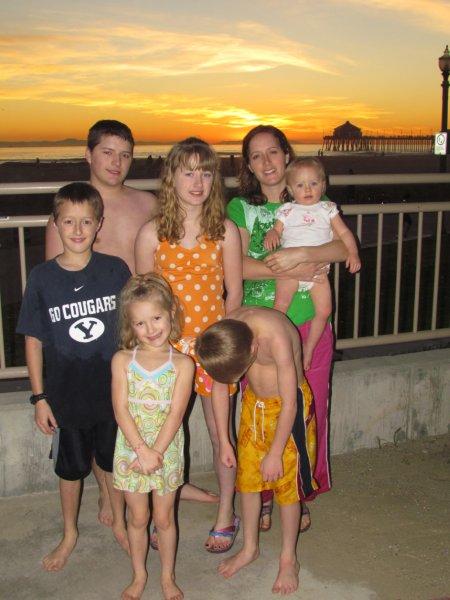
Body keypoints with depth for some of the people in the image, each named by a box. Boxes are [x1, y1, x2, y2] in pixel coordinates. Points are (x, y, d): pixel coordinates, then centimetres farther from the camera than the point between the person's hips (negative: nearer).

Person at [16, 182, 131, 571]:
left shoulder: (116, 270, -8)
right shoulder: (42, 278, -9)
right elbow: (34, 341, -3)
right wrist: (39, 397, -4)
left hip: (114, 391, 0)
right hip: (65, 394, 0)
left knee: (114, 463, 17)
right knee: (71, 468, 17)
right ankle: (70, 535, 40)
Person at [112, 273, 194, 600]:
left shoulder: (182, 364, -9)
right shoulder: (122, 360, -7)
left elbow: (175, 414, -13)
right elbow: (121, 409, -12)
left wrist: (155, 453, -19)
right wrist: (142, 450, -20)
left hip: (166, 452, -1)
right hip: (130, 451, 1)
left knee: (164, 518, 14)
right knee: (138, 518, 15)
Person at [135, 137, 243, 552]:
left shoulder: (225, 231, -2)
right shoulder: (152, 233, -3)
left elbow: (234, 292, 2)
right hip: (168, 344, 0)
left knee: (220, 433, 9)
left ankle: (226, 515, 28)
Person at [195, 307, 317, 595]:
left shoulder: (276, 338, -37)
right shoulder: (223, 336, -20)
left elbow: (289, 405, -27)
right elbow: (220, 386, -4)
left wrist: (275, 454, -17)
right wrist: (224, 441, 0)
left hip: (288, 407, -5)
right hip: (254, 403, 5)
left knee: (287, 485, 4)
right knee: (247, 478, 13)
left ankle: (289, 558, 24)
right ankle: (250, 547, 34)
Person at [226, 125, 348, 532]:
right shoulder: (240, 207, 5)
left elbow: (345, 248, -10)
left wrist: (300, 254, -25)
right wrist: (290, 270, -18)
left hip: (310, 325, 1)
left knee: (308, 411, 7)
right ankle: (262, 494, 24)